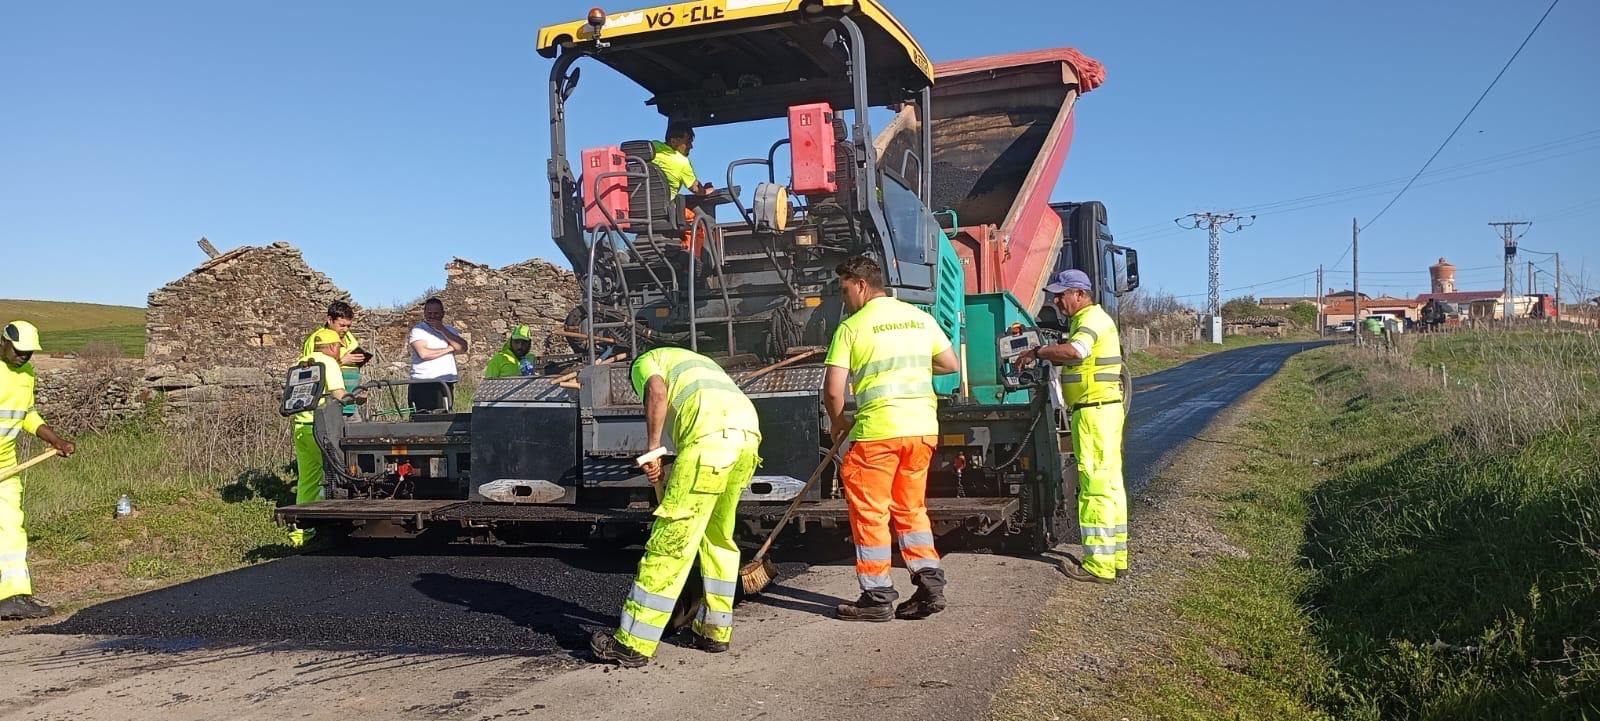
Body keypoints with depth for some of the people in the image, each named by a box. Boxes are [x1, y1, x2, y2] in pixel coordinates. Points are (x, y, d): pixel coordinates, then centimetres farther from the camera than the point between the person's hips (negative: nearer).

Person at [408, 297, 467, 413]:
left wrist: (442, 330, -8)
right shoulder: (418, 330, 1)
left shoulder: (450, 330, 16)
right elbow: (423, 353, -16)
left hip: (446, 384, 5)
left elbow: (463, 348, -2)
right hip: (423, 385, -5)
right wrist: (449, 349, -4)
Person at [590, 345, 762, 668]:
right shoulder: (692, 362, 41)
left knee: (670, 542, -3)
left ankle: (633, 643, 3)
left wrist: (652, 448, -2)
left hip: (713, 434, -7)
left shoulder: (646, 361, 22)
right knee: (719, 535, 22)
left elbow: (656, 392, -4)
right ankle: (716, 630, 29)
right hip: (749, 431, 7)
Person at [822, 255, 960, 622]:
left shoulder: (852, 326, -4)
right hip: (923, 427, 6)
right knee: (911, 508, 19)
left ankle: (877, 597, 10)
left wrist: (838, 423, 11)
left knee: (870, 513, 6)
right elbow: (951, 365, 14)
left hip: (877, 430, -6)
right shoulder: (921, 317, 10)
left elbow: (833, 389, -8)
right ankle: (930, 583, 12)